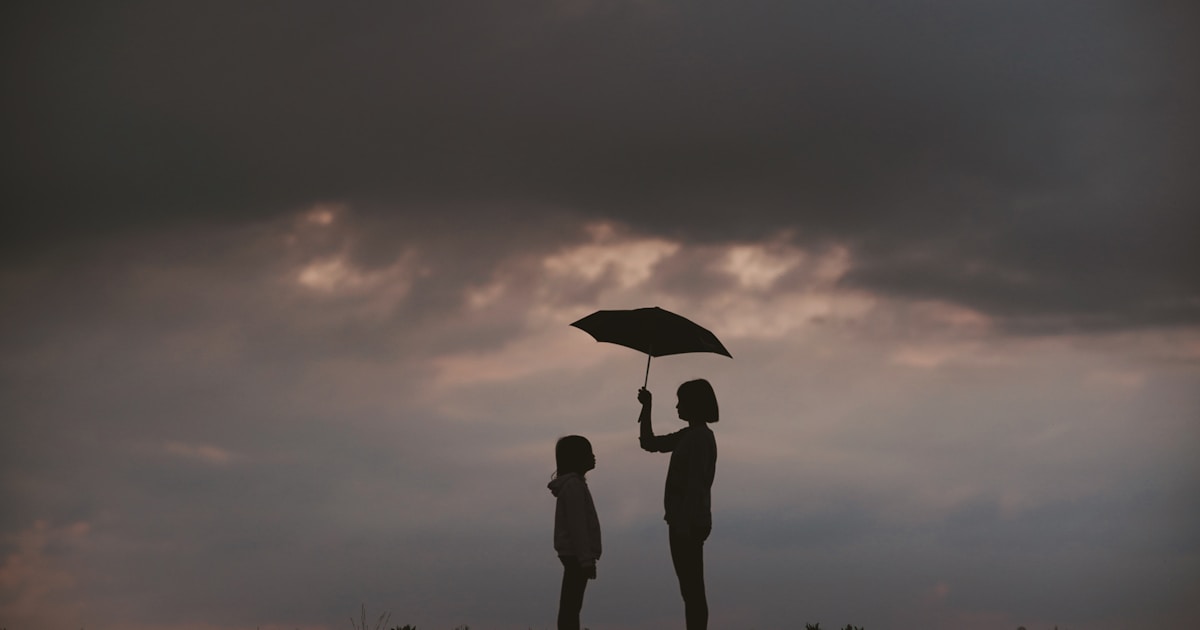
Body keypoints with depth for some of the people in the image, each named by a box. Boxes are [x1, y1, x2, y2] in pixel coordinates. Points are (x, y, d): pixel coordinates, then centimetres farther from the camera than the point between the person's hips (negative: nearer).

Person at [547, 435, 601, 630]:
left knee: (570, 607, 5)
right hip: (576, 555, -10)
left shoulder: (573, 484, 18)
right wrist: (586, 559, -21)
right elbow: (577, 526, -19)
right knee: (570, 607, -13)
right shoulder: (573, 485, -13)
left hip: (574, 555, 10)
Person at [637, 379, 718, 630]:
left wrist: (685, 524, -23)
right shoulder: (689, 436, 16)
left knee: (692, 589, -10)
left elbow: (694, 486, -20)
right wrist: (647, 407, 18)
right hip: (686, 521, 10)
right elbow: (649, 443, 26)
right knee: (691, 590, 9)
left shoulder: (700, 438, -13)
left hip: (689, 522, -10)